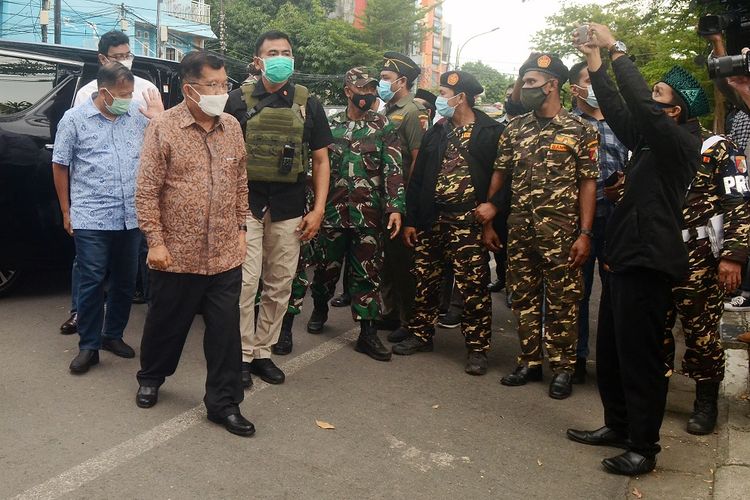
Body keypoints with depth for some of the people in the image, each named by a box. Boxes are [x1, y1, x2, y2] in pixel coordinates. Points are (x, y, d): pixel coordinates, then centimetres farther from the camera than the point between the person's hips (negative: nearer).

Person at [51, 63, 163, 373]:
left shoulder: (138, 115, 5)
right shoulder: (74, 119, -1)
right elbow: (60, 166, 4)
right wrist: (66, 211, 4)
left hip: (130, 217, 4)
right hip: (91, 219, -3)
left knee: (125, 281, 12)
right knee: (91, 283, 1)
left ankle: (113, 335, 29)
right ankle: (89, 346, 13)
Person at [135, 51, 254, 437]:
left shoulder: (232, 127, 6)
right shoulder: (163, 128, -9)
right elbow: (147, 191, -9)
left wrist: (241, 229, 11)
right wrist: (155, 242, -12)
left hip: (226, 254, 4)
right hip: (177, 253, -3)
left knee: (226, 330, 6)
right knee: (166, 323, 15)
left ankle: (223, 403, 18)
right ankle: (150, 378, 41)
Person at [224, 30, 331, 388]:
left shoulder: (307, 103, 8)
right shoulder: (240, 99, 4)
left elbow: (320, 160, 9)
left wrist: (318, 210, 1)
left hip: (289, 208, 2)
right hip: (247, 204, -2)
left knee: (280, 286, 7)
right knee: (245, 282, -4)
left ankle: (263, 352, 21)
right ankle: (243, 355, 10)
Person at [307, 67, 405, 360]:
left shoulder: (383, 127, 2)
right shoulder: (330, 125, 6)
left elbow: (393, 170, -4)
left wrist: (395, 207, -15)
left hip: (369, 215, -1)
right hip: (332, 211, 2)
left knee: (367, 272, 2)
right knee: (327, 266, 13)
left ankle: (368, 333, 8)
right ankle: (320, 308, 40)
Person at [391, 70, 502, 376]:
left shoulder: (491, 132, -1)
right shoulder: (436, 132, 14)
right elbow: (418, 178, 13)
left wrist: (494, 203, -17)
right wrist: (411, 220, 10)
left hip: (468, 221, -5)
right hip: (430, 221, 6)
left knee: (473, 287, -4)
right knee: (425, 281, 12)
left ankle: (477, 348, 6)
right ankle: (421, 335, 28)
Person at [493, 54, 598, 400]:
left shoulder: (579, 130, -2)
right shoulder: (515, 129, 9)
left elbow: (588, 183, -3)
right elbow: (499, 174, 12)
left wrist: (585, 233, -9)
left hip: (560, 230, -4)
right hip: (519, 228, 5)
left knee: (562, 301, 3)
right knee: (523, 297, 11)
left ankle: (563, 368, 15)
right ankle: (529, 362, 24)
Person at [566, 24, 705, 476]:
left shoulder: (680, 143, -12)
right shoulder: (650, 140, 12)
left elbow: (640, 105, -25)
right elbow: (619, 110, 18)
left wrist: (617, 49, -16)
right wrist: (596, 60, 15)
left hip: (648, 263, -9)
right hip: (624, 256, 9)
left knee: (640, 357, -1)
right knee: (611, 350, 16)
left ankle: (643, 447, 11)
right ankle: (618, 425, 31)